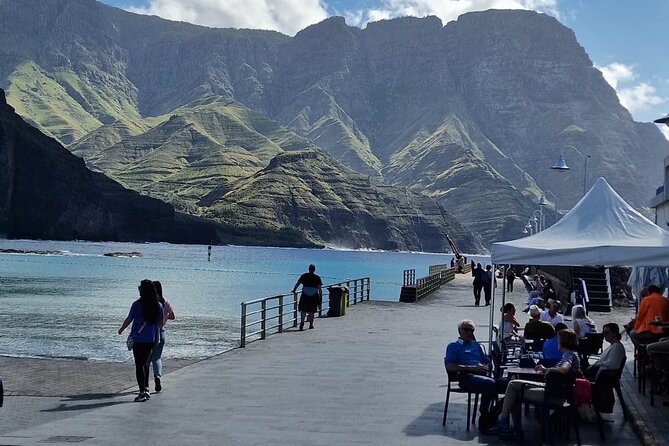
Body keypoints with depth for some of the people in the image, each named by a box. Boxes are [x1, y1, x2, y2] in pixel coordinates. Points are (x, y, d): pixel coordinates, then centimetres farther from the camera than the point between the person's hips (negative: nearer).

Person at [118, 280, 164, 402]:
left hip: (138, 339, -5)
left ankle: (142, 392, -2)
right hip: (152, 339, 5)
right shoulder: (159, 305, 1)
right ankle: (146, 389, 22)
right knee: (145, 363, 20)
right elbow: (160, 323, 10)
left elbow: (129, 320, -3)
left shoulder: (137, 304, -12)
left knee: (139, 365, 0)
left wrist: (121, 329, 15)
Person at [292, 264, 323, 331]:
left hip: (305, 296, -1)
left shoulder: (304, 276, 5)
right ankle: (311, 324, 18)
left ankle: (302, 322, -20)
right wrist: (320, 298, 4)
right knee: (311, 311, 12)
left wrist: (293, 290, 16)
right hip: (314, 297, 1)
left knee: (303, 310, 2)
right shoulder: (317, 277, 4)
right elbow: (320, 289, 0)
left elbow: (297, 284, 4)